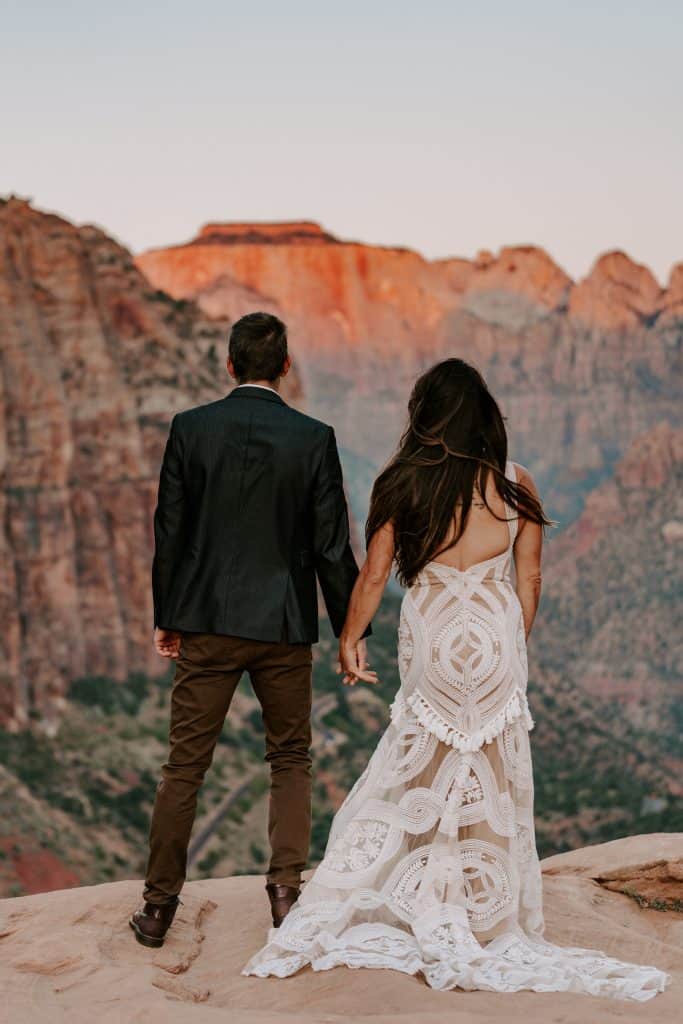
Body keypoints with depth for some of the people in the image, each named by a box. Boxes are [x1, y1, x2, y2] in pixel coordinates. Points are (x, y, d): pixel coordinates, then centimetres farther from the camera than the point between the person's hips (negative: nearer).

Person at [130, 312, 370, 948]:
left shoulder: (190, 429, -3)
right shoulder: (314, 438, -5)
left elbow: (169, 531, 0)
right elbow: (331, 544, -4)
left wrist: (164, 618, 10)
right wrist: (350, 628, 6)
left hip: (205, 622, 1)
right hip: (284, 627, 0)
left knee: (185, 764, 8)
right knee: (290, 759, 15)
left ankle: (158, 906, 15)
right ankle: (286, 890, 10)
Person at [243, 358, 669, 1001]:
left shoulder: (404, 485, -6)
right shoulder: (515, 485, -2)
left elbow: (373, 575, -2)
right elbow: (530, 579, 3)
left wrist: (349, 640, 12)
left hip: (430, 638, -1)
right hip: (496, 636, 1)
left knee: (422, 770, 10)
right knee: (494, 779, 9)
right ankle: (489, 922, 18)